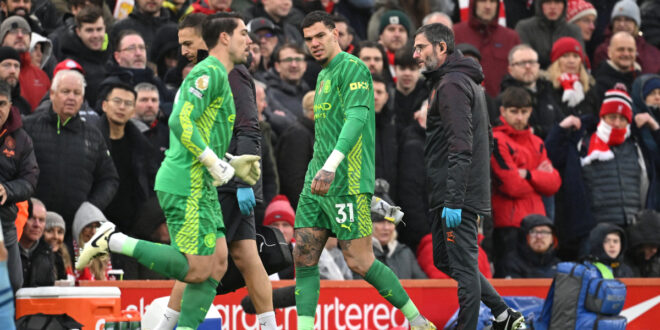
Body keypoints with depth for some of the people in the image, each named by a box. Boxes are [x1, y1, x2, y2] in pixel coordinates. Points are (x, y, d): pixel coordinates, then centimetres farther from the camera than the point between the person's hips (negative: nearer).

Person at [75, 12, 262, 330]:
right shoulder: (210, 73, -11)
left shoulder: (216, 76, 20)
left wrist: (232, 163, 17)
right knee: (197, 270, -11)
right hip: (187, 186, -10)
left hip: (201, 186, 10)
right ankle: (114, 241, -5)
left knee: (217, 265, 6)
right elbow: (181, 123, -22)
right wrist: (215, 163, -18)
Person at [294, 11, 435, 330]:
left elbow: (357, 116, -21)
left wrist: (332, 165, -32)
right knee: (304, 259, 0)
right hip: (316, 182, 9)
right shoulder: (324, 76, 21)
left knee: (359, 262, -7)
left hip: (347, 182, -9)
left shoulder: (353, 68, -8)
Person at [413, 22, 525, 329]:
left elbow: (460, 147, -21)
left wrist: (454, 200, -25)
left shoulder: (451, 84, -14)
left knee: (463, 266, -7)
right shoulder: (467, 81, 19)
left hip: (457, 194, -11)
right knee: (444, 260, 16)